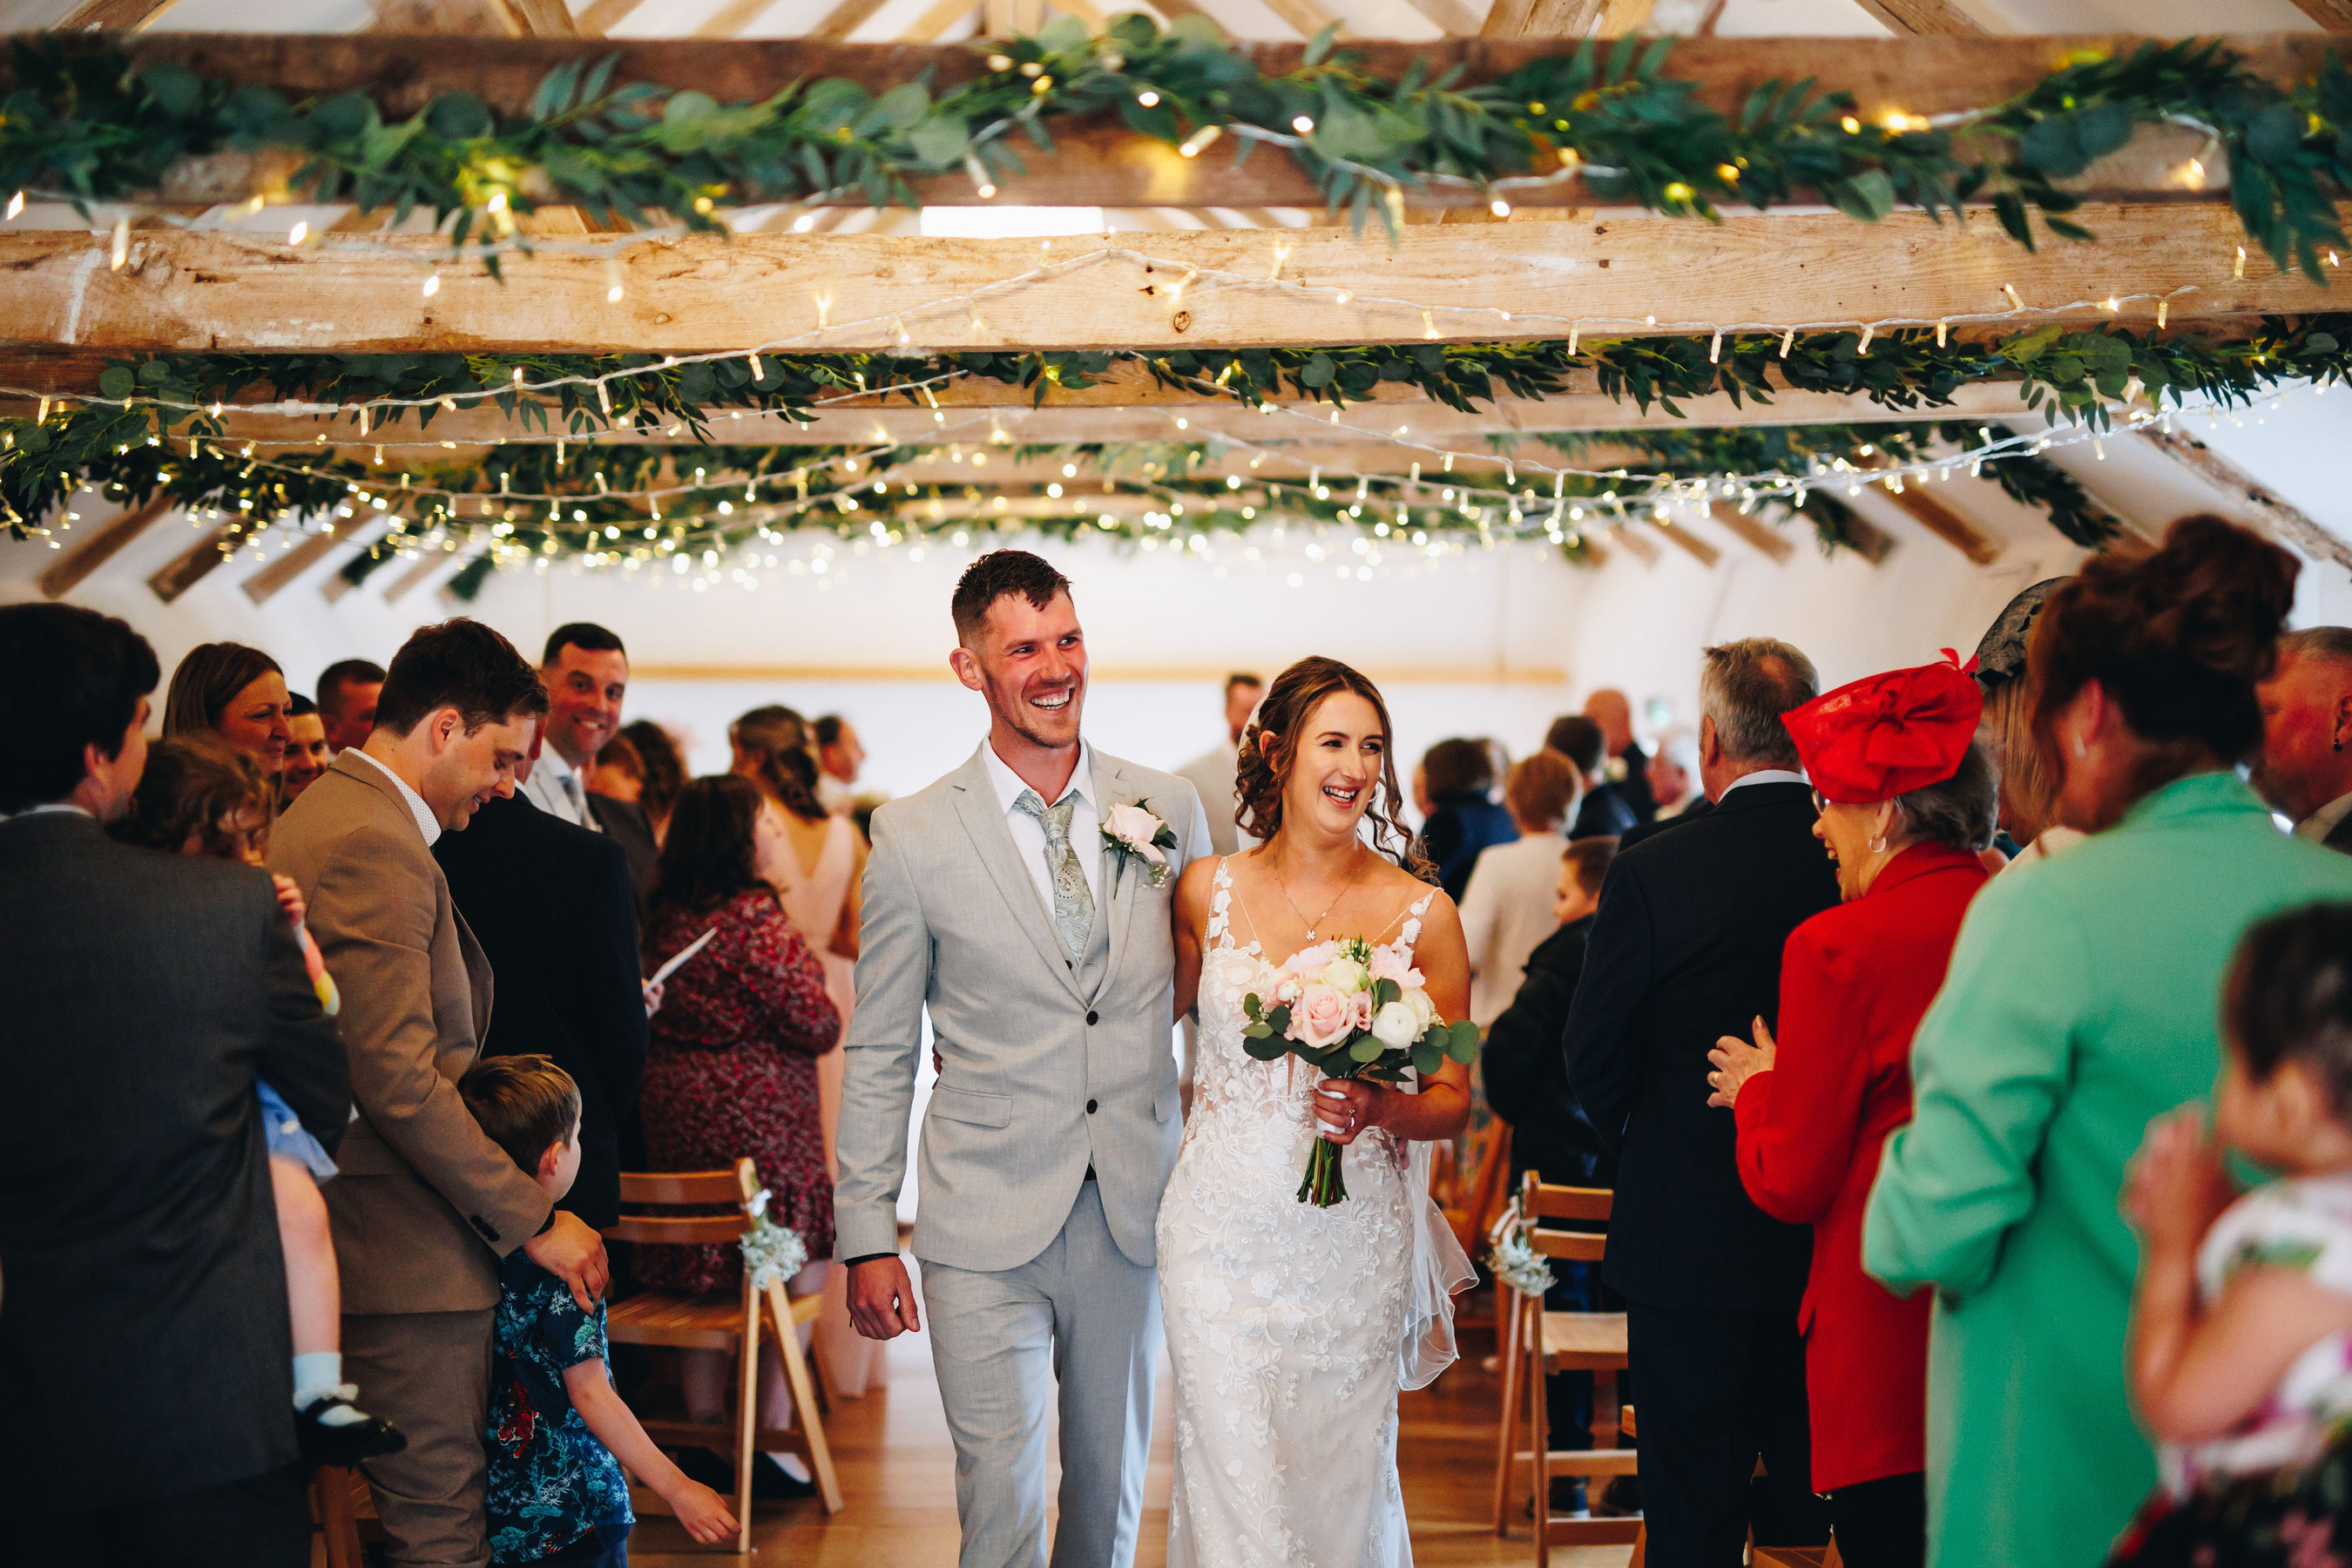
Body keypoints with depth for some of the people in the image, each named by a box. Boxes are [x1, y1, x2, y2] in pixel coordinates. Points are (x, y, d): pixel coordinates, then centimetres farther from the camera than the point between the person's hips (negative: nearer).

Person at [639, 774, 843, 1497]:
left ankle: (705, 1438, 21)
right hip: (759, 1120, -8)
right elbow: (816, 1024, -17)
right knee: (793, 1276, 4)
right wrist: (832, 1011, 6)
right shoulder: (756, 916, -17)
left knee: (699, 1281, 14)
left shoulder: (668, 919, 8)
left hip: (675, 1112, 8)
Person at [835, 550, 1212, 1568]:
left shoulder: (1170, 810, 3)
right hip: (988, 1226, -3)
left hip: (1135, 1216, 3)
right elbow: (878, 1054, 1)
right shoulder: (913, 836, -4)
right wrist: (867, 1236, -1)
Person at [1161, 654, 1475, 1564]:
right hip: (1225, 1239, 0)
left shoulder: (1422, 914, -3)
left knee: (1343, 1487, 9)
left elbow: (1453, 1103, 2)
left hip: (1357, 1247, 0)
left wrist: (1379, 1109, -19)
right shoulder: (1208, 892, 1)